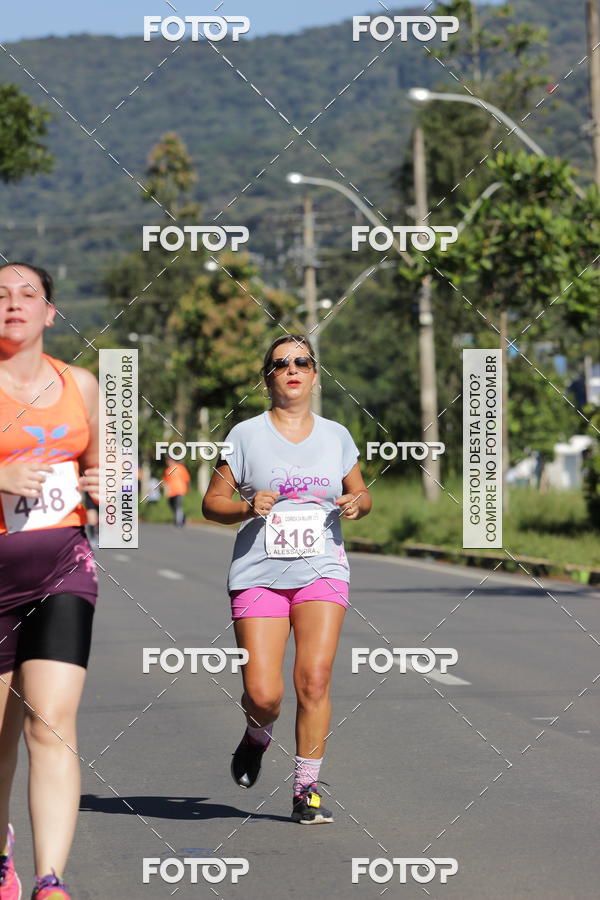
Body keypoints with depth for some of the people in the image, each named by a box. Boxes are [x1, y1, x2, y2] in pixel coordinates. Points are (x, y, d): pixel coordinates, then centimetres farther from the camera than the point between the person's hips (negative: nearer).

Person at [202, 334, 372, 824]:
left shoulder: (336, 435, 11)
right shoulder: (246, 435, 3)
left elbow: (361, 492, 21)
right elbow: (213, 502, 5)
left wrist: (358, 502, -2)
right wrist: (247, 507, -15)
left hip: (322, 572, 2)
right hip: (259, 576, -1)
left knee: (314, 680, -12)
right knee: (263, 694, -9)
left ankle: (307, 789, -1)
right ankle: (257, 736, 27)